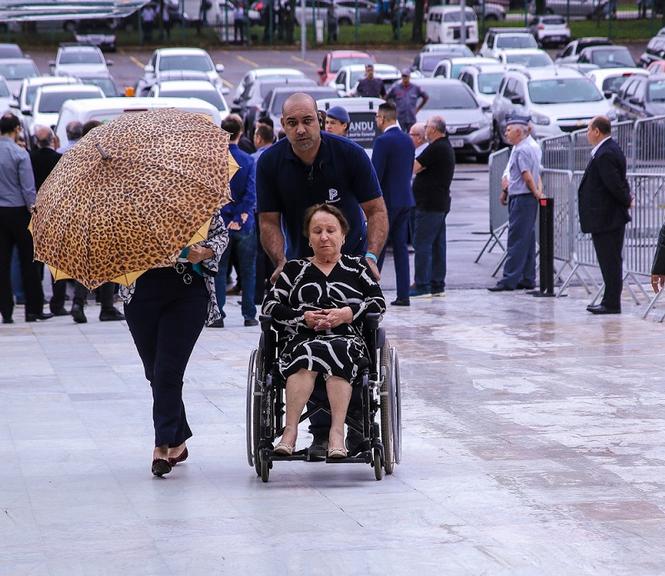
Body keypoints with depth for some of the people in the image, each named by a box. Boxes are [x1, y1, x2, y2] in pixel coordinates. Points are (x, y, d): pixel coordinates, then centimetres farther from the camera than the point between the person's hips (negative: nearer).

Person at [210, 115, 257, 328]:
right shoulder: (247, 159, -5)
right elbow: (251, 193, -10)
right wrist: (241, 218, -7)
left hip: (219, 223, 0)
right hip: (244, 225, 1)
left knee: (218, 271, 6)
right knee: (247, 271, 10)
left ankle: (217, 316, 1)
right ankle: (249, 315, 11)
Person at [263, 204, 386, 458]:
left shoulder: (357, 266, 22)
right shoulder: (294, 269, 22)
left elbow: (378, 303, 11)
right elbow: (270, 306, 12)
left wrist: (346, 313, -6)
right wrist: (303, 317, -4)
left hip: (348, 339, 0)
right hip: (300, 339, 1)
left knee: (338, 351, -38)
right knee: (307, 353, -37)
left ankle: (337, 431, -46)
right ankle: (290, 430, -44)